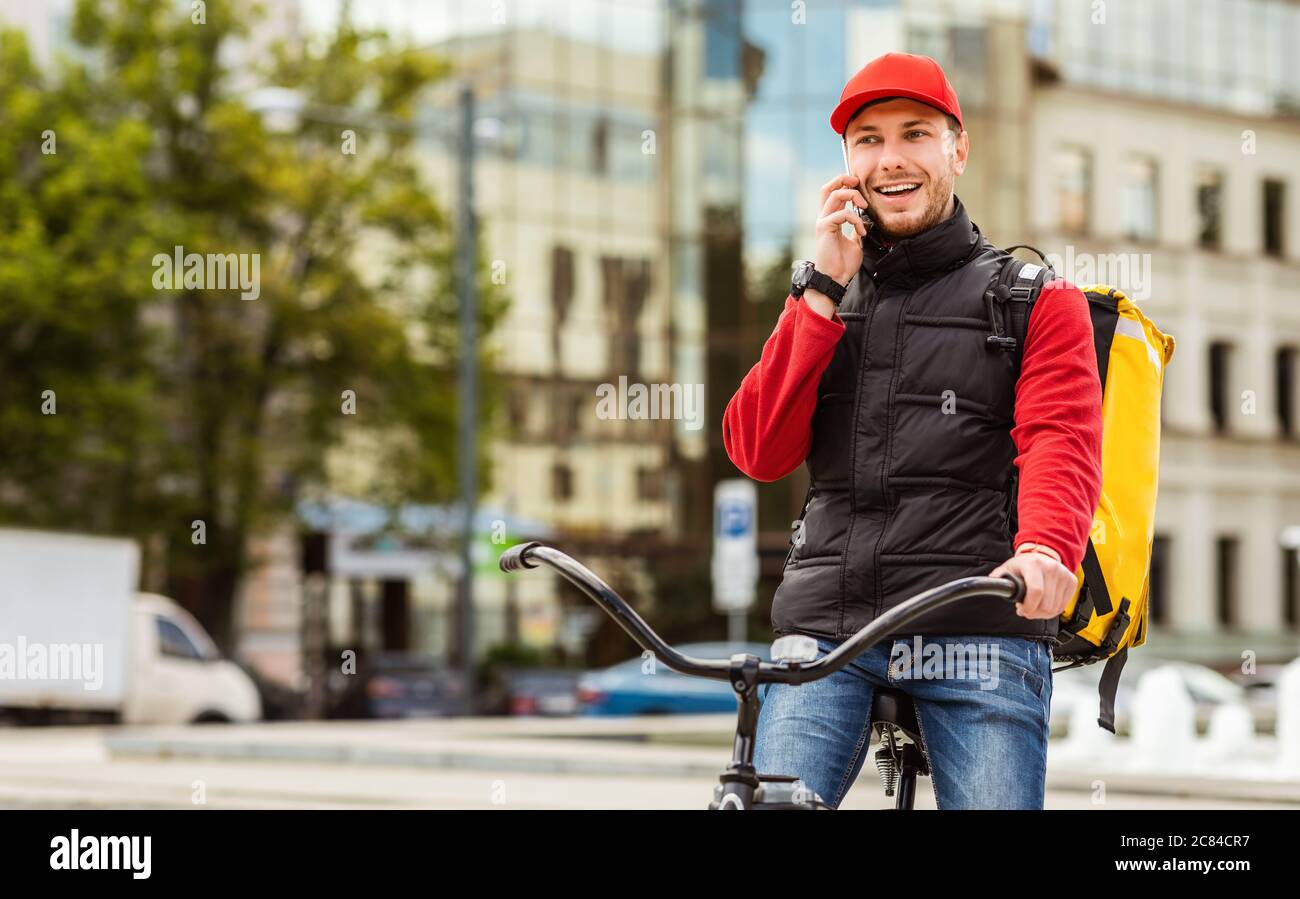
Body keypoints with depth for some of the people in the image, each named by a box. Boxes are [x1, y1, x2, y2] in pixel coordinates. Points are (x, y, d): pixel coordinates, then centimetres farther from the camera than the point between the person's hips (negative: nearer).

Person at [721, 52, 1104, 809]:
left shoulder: (1036, 300, 11)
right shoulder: (823, 302, 23)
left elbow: (1062, 444, -7)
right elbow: (760, 453, 8)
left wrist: (1045, 551, -29)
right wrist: (824, 291, 1)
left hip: (980, 635, -3)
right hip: (827, 629, 3)